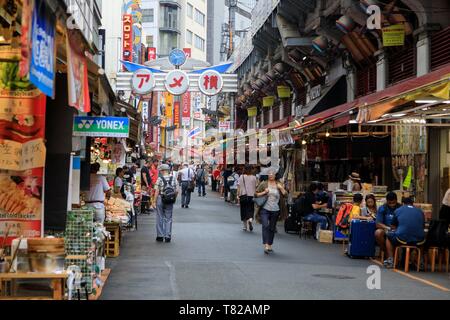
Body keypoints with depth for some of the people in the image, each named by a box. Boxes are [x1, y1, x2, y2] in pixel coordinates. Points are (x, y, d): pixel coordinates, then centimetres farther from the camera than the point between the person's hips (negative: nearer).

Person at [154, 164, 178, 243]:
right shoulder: (173, 179, -1)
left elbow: (157, 191, -11)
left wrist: (155, 201, -5)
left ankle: (160, 236, 12)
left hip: (160, 199, -2)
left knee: (160, 218, 9)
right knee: (168, 218, 9)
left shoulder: (160, 179, -10)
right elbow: (176, 191, -1)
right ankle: (168, 236, 6)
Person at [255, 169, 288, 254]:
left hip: (275, 210, 3)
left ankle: (269, 245, 22)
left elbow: (286, 195, 3)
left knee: (272, 228, 9)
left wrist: (281, 188, -11)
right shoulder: (263, 184, 1)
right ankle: (266, 245, -21)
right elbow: (256, 194, 2)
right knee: (265, 225, -18)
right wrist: (264, 192, -12)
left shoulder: (279, 185, 8)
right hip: (265, 209, -3)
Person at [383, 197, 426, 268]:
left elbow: (394, 226, 25)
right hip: (418, 241, 2)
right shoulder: (420, 212, 17)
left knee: (389, 235, 28)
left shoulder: (398, 210, 13)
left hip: (402, 239, -2)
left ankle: (390, 260, 18)